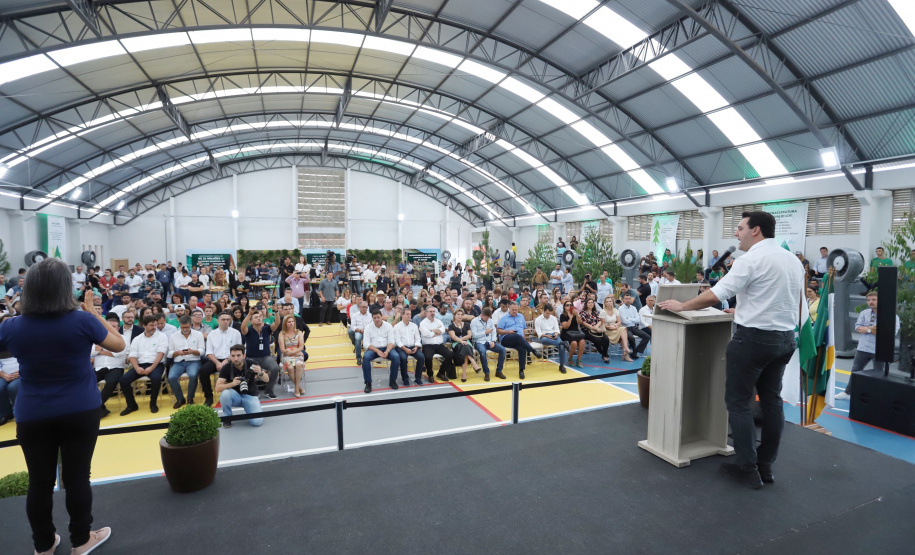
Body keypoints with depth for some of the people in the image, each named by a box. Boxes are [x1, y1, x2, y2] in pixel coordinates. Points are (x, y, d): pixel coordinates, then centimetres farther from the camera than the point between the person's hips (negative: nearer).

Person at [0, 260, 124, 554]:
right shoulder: (82, 320, -16)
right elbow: (119, 345, -1)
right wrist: (92, 311, 1)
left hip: (32, 417, 2)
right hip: (80, 413, -2)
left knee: (40, 483, 14)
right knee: (77, 478, 10)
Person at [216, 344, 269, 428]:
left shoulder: (251, 364, -16)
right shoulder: (226, 368, -14)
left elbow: (267, 380, -12)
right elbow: (218, 388, -19)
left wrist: (260, 373, -35)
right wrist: (232, 384, -37)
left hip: (250, 396, -2)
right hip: (235, 396, 2)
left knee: (257, 422, -23)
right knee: (225, 393, -33)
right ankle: (227, 417, -6)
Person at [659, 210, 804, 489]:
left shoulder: (751, 259, -14)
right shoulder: (793, 260, 11)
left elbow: (714, 295, -18)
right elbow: (788, 302, 20)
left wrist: (681, 306, -5)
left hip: (754, 337, -8)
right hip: (785, 338, 8)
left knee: (738, 401, 2)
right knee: (771, 400, 14)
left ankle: (747, 468, 6)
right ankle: (766, 466, 24)